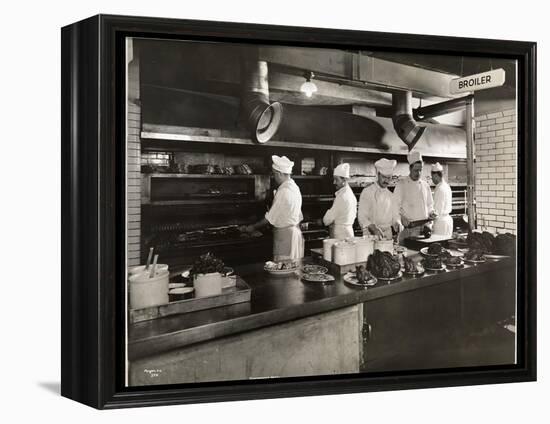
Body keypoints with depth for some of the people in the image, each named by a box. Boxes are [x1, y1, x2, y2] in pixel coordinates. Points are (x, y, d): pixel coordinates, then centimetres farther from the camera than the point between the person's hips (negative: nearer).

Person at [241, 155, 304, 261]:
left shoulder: (283, 192, -18)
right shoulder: (294, 187, 11)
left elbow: (270, 218, -15)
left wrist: (253, 227, -4)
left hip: (285, 236, -10)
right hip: (295, 231, 10)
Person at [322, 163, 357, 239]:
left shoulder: (341, 196, -17)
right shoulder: (350, 193, 12)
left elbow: (329, 218, -11)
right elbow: (354, 215, 21)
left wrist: (324, 221, 9)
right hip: (348, 230, 10)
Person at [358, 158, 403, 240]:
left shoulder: (390, 195, 14)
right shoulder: (367, 192, -2)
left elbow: (395, 216, 19)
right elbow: (362, 218, -9)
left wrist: (397, 224, -4)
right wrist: (374, 229, -24)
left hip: (388, 234, 4)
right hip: (371, 234, -4)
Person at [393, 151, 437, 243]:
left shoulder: (425, 185, 14)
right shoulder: (401, 184, 1)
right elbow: (396, 206, -2)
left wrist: (431, 213, 2)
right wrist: (402, 217, -18)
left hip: (425, 225, 4)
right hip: (409, 226, -4)